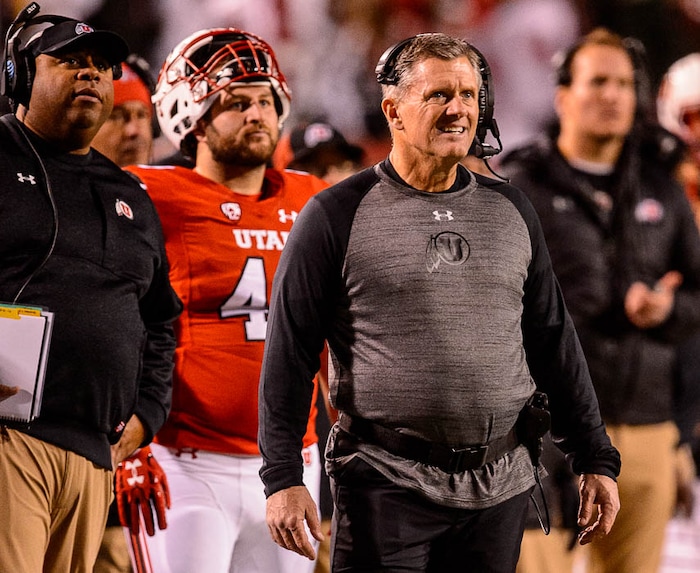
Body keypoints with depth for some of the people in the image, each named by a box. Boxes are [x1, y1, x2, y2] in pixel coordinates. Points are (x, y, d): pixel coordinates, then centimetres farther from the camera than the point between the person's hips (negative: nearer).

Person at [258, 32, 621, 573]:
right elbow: (290, 354, -3)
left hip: (502, 488, 4)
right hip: (387, 487, -4)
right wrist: (283, 479, -8)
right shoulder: (337, 215, -2)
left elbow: (555, 341, 16)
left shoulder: (511, 211, 11)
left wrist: (597, 460, 12)